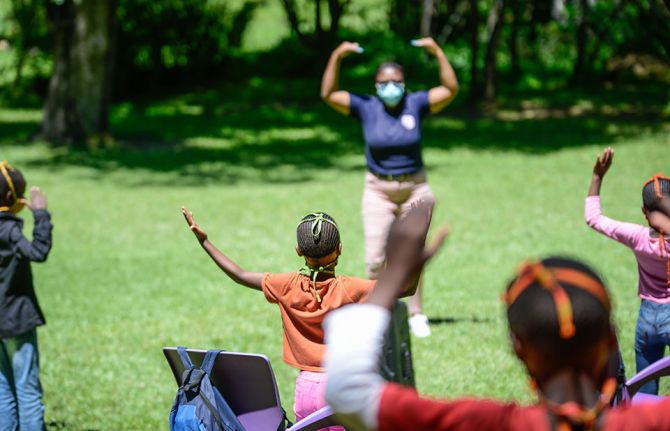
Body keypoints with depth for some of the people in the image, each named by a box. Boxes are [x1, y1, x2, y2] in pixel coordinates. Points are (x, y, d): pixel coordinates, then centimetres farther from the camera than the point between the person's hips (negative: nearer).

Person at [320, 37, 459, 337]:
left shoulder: (415, 104, -3)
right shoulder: (366, 108, -4)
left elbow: (450, 89, -8)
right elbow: (328, 94, -9)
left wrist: (438, 53, -16)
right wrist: (336, 58, -17)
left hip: (414, 189, 0)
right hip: (378, 191, 0)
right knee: (375, 258, -5)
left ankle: (416, 315, 17)